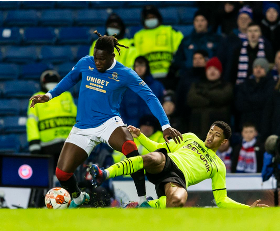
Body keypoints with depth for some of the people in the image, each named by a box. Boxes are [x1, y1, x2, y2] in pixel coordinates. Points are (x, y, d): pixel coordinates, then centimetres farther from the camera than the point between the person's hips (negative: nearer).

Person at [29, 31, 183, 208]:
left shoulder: (125, 74, -8)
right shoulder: (85, 63, 1)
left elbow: (150, 97, -10)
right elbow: (70, 79, 22)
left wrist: (165, 125, -18)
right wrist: (49, 95, 11)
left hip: (109, 123, -4)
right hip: (83, 128, 4)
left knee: (130, 148, -37)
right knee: (62, 173, -6)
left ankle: (142, 199, -29)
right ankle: (78, 198, 30)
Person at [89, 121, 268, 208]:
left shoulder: (219, 167, 26)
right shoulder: (190, 138, 30)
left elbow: (221, 200, 23)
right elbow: (160, 148, 29)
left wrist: (249, 208, 10)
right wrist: (140, 136, 15)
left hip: (179, 179, -1)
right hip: (166, 163, 1)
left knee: (178, 200, -42)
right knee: (153, 159, -41)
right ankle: (105, 174, -42)